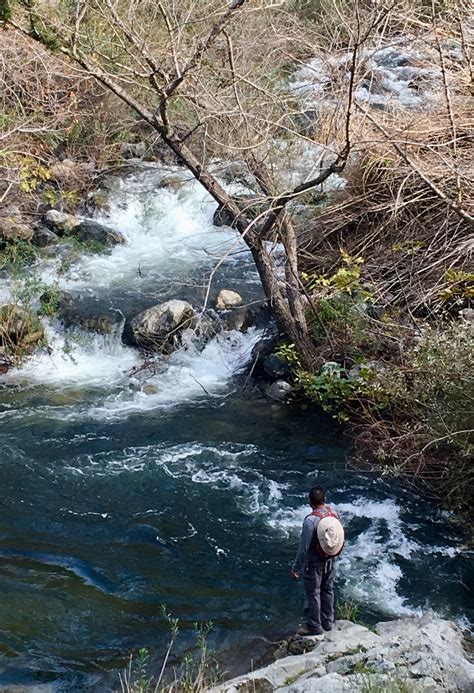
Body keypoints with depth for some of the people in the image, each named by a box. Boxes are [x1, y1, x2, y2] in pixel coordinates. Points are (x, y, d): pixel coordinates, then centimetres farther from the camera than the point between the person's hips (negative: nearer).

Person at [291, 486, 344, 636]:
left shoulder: (310, 520, -27)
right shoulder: (334, 514, -8)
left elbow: (304, 547, -22)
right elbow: (339, 538, 3)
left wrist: (296, 567, -11)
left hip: (315, 563, -6)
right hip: (331, 560, 6)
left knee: (313, 593, 9)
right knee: (328, 590, 21)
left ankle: (314, 626, 19)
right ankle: (328, 621, 35)